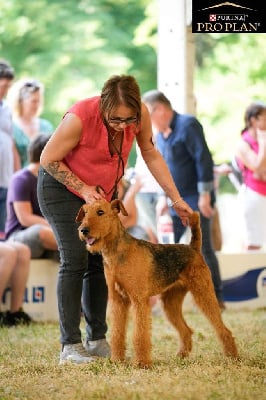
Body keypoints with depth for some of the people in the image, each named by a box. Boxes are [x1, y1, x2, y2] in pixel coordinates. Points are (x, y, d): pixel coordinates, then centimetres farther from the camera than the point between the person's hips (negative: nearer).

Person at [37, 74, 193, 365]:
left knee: (100, 261, 1)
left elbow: (151, 155, -4)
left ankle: (97, 340, 8)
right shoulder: (80, 118, -35)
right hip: (61, 187, -5)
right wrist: (83, 189, -24)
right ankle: (70, 346, -13)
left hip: (103, 189, 5)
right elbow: (48, 159, -21)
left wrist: (176, 199, -5)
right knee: (75, 260, -14)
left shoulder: (140, 114, -20)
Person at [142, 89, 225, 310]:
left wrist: (205, 195, -21)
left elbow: (203, 160, -18)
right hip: (176, 202, 8)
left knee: (203, 247, -6)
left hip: (196, 200, -8)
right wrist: (164, 196, 13)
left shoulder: (187, 125, -14)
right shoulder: (160, 134, 11)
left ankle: (216, 298, 1)